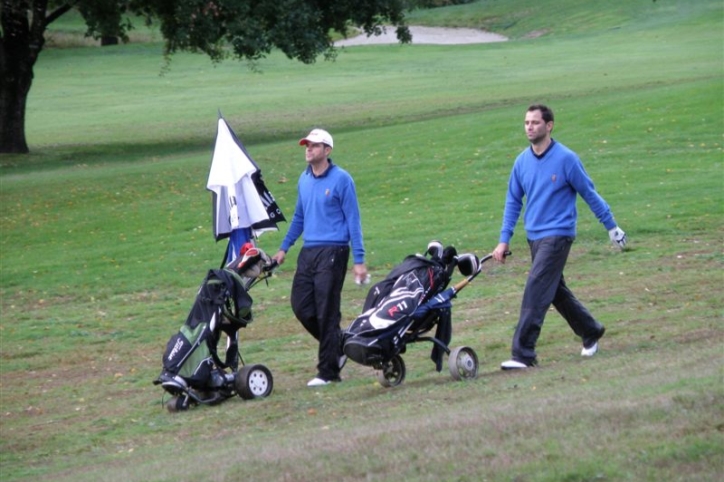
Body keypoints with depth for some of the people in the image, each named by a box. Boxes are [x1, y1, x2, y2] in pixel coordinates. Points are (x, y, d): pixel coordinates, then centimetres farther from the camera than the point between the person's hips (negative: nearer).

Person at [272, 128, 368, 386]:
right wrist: (284, 248, 24)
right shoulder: (304, 180, 12)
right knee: (301, 306, 4)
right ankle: (338, 346, 24)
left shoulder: (341, 179, -7)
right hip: (308, 251, 7)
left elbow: (353, 219, -7)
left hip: (333, 251, -7)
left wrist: (359, 260, -10)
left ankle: (328, 371, 3)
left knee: (327, 312, -5)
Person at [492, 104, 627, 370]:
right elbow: (513, 201, 12)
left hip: (558, 235, -7)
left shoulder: (566, 159, -11)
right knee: (556, 291, 16)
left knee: (536, 290, -14)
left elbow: (589, 194, -3)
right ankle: (591, 332, 36)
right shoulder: (522, 161, 5)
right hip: (534, 236, 7)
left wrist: (611, 226, 2)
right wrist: (504, 240, 7)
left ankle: (523, 353, -14)